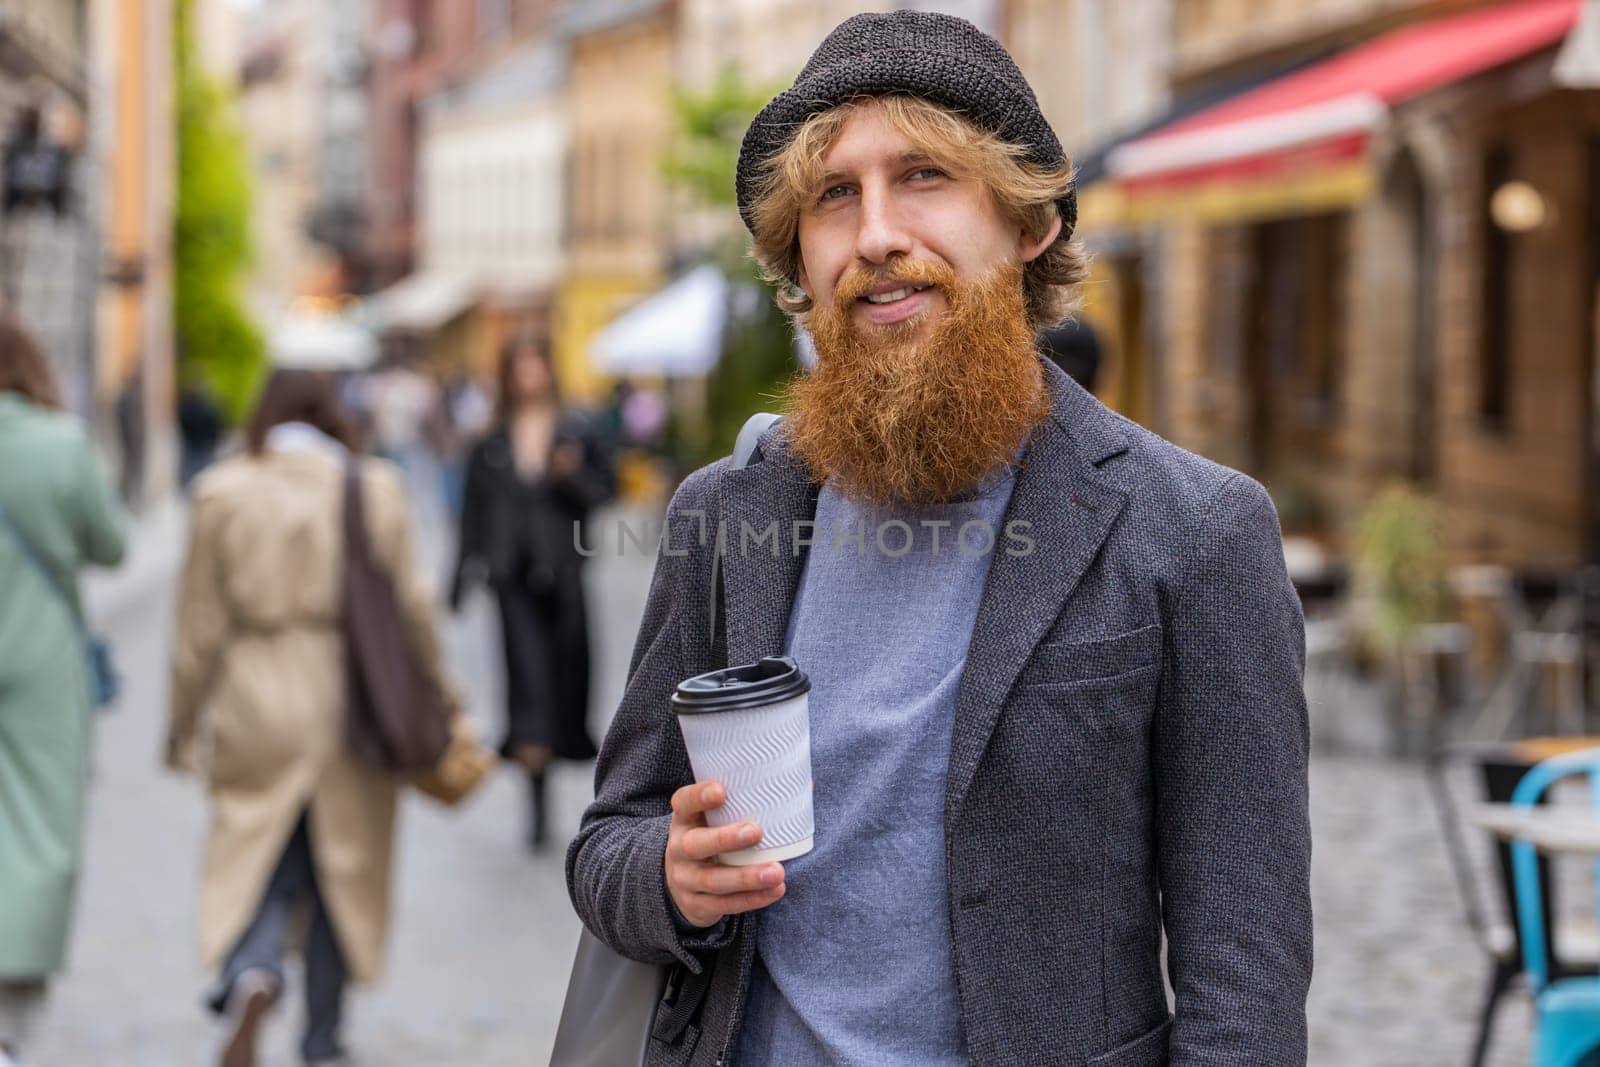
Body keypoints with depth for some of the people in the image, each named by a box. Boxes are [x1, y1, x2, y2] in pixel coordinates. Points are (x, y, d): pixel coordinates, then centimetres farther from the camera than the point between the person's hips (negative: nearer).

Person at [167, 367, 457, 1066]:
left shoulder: (222, 492, -3)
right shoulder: (375, 490, -3)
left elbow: (201, 622, 0)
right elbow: (408, 603, 1)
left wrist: (184, 720, 9)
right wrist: (434, 687, 15)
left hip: (256, 704, 0)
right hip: (350, 705, 1)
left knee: (255, 859, 9)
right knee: (342, 867, 13)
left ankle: (251, 975, -21)